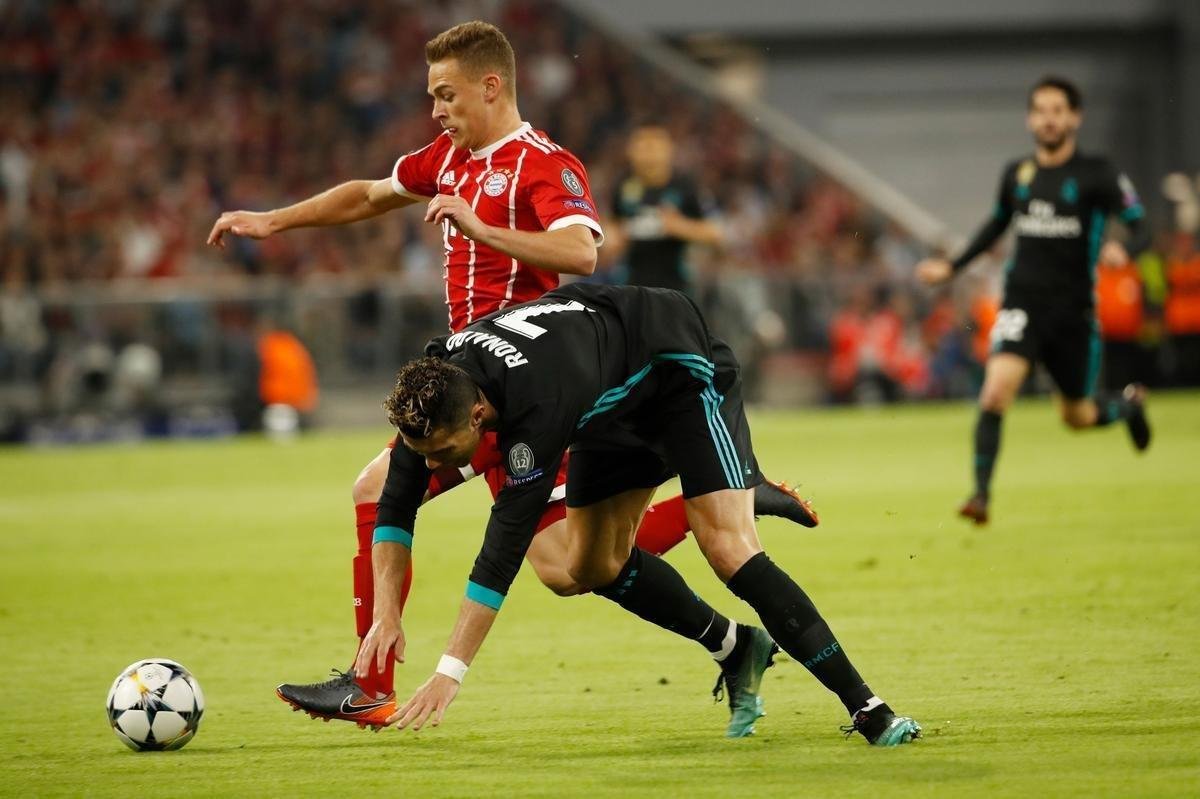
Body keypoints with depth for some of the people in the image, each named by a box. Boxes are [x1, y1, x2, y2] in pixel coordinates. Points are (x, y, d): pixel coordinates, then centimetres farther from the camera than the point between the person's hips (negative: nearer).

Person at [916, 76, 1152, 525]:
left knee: (1077, 417, 11)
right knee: (996, 391, -22)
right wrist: (953, 267, 23)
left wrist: (1124, 252, -32)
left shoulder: (1096, 175, -6)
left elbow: (1140, 228, -10)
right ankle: (981, 494, -16)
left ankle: (1129, 405, 46)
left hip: (1073, 310, -2)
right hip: (1022, 303, 2)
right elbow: (998, 224, 25)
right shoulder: (1016, 175, 6)